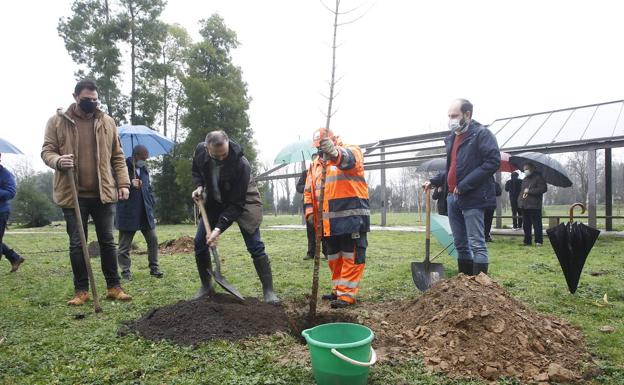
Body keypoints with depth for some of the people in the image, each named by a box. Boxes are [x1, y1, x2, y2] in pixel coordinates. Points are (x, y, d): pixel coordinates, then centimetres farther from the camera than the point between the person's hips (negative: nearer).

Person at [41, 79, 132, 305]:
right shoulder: (57, 121, 2)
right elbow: (47, 150, 1)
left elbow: (117, 156, 10)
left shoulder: (107, 122, 8)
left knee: (107, 241, 6)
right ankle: (81, 290, 16)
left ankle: (113, 287, 15)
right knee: (77, 244, 5)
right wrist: (58, 161, -22)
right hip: (73, 194, -1)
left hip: (104, 193, 1)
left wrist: (123, 183, 1)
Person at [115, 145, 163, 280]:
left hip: (145, 212, 6)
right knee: (125, 244, 4)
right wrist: (130, 184, -22)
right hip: (127, 213, -6)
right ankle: (125, 270, 16)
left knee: (153, 239, 5)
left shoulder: (144, 169, 14)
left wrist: (151, 204, 10)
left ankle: (154, 268, 15)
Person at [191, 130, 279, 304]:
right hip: (215, 202, 5)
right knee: (200, 243, -1)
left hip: (242, 202, -5)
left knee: (255, 246, -12)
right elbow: (196, 170, 7)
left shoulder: (241, 164, -35)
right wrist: (199, 186, -13)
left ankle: (268, 291, -2)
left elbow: (236, 203, -30)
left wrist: (219, 228, -35)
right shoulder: (200, 151, -19)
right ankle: (206, 286, 18)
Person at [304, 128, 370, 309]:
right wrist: (310, 210, 5)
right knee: (334, 257, 15)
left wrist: (335, 153, -50)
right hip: (328, 221, 7)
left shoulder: (351, 151, -1)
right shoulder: (315, 164, 20)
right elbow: (309, 191, 21)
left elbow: (349, 159, -28)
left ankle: (346, 294, 2)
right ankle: (338, 289, 28)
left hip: (351, 217, -7)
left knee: (351, 257, -4)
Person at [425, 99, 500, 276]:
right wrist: (434, 181, 13)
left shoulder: (481, 134, -7)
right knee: (460, 245, 13)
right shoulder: (452, 138, 17)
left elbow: (493, 161, -18)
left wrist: (464, 185, -20)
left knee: (477, 244, -6)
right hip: (453, 197, 8)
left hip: (472, 198, -8)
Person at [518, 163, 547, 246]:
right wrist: (519, 200, 12)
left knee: (537, 225, -5)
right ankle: (527, 241, 16)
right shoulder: (525, 179, 21)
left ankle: (539, 241, 0)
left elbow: (543, 189, -14)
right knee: (526, 225, 10)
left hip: (534, 206, -7)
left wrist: (529, 190, -14)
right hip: (524, 206, 8)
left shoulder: (538, 177, -3)